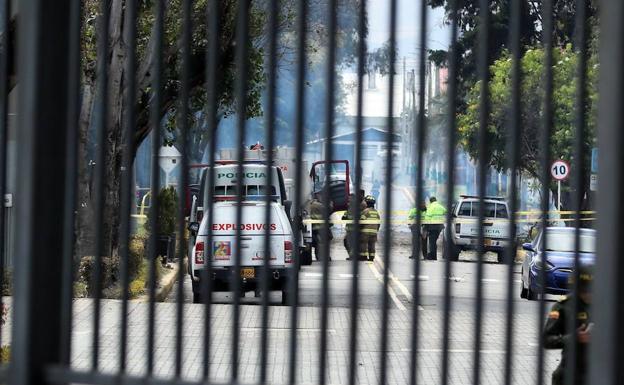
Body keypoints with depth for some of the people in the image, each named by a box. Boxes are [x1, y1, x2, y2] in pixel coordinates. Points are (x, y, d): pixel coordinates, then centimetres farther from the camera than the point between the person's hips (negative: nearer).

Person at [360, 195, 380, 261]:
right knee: (372, 245, 10)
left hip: (365, 231, -6)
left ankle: (364, 257, -6)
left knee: (363, 244, -2)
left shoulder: (366, 211, -11)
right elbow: (378, 223, 13)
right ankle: (371, 258, 10)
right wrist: (377, 230, 22)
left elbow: (362, 221, -14)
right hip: (374, 232, 6)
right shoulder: (376, 212, 11)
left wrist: (360, 228, -2)